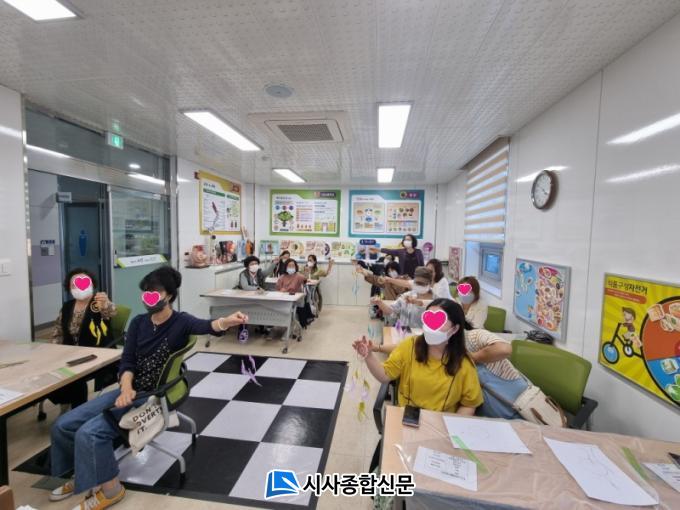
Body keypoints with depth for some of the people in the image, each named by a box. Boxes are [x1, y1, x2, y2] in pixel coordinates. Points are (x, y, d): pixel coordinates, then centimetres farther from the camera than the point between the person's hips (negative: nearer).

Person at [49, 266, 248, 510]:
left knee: (89, 433, -19)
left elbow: (205, 326, -38)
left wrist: (225, 322, -62)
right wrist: (126, 388, -21)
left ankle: (109, 488, 6)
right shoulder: (138, 322, 4)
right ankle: (86, 475, 28)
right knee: (64, 425, 3)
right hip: (131, 391, 7)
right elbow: (127, 361, -1)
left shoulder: (181, 322, -16)